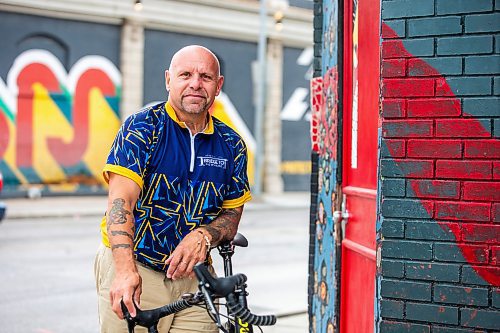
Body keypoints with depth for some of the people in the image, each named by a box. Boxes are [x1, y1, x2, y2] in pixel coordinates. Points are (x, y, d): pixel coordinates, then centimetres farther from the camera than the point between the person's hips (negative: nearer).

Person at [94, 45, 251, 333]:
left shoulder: (231, 145, 5)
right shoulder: (142, 127, -7)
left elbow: (232, 215, 9)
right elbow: (120, 200, -18)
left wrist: (203, 236, -14)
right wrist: (126, 270, -32)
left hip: (194, 275, 3)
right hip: (132, 270, -3)